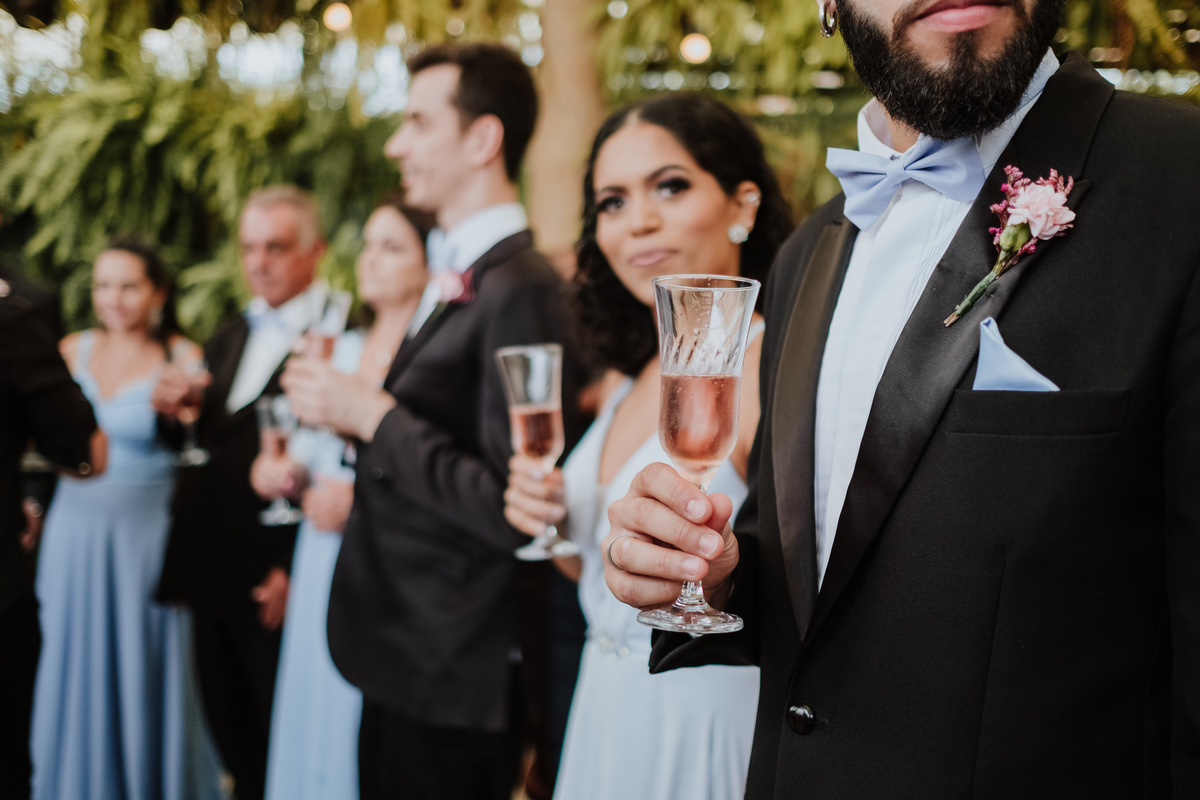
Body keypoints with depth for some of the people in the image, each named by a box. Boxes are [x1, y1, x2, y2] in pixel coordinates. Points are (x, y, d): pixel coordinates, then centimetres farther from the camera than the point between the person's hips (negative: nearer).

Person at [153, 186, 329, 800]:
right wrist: (178, 409, -2)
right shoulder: (227, 340, 18)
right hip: (211, 572, 7)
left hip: (276, 582, -7)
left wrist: (298, 570, -19)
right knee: (233, 741, 15)